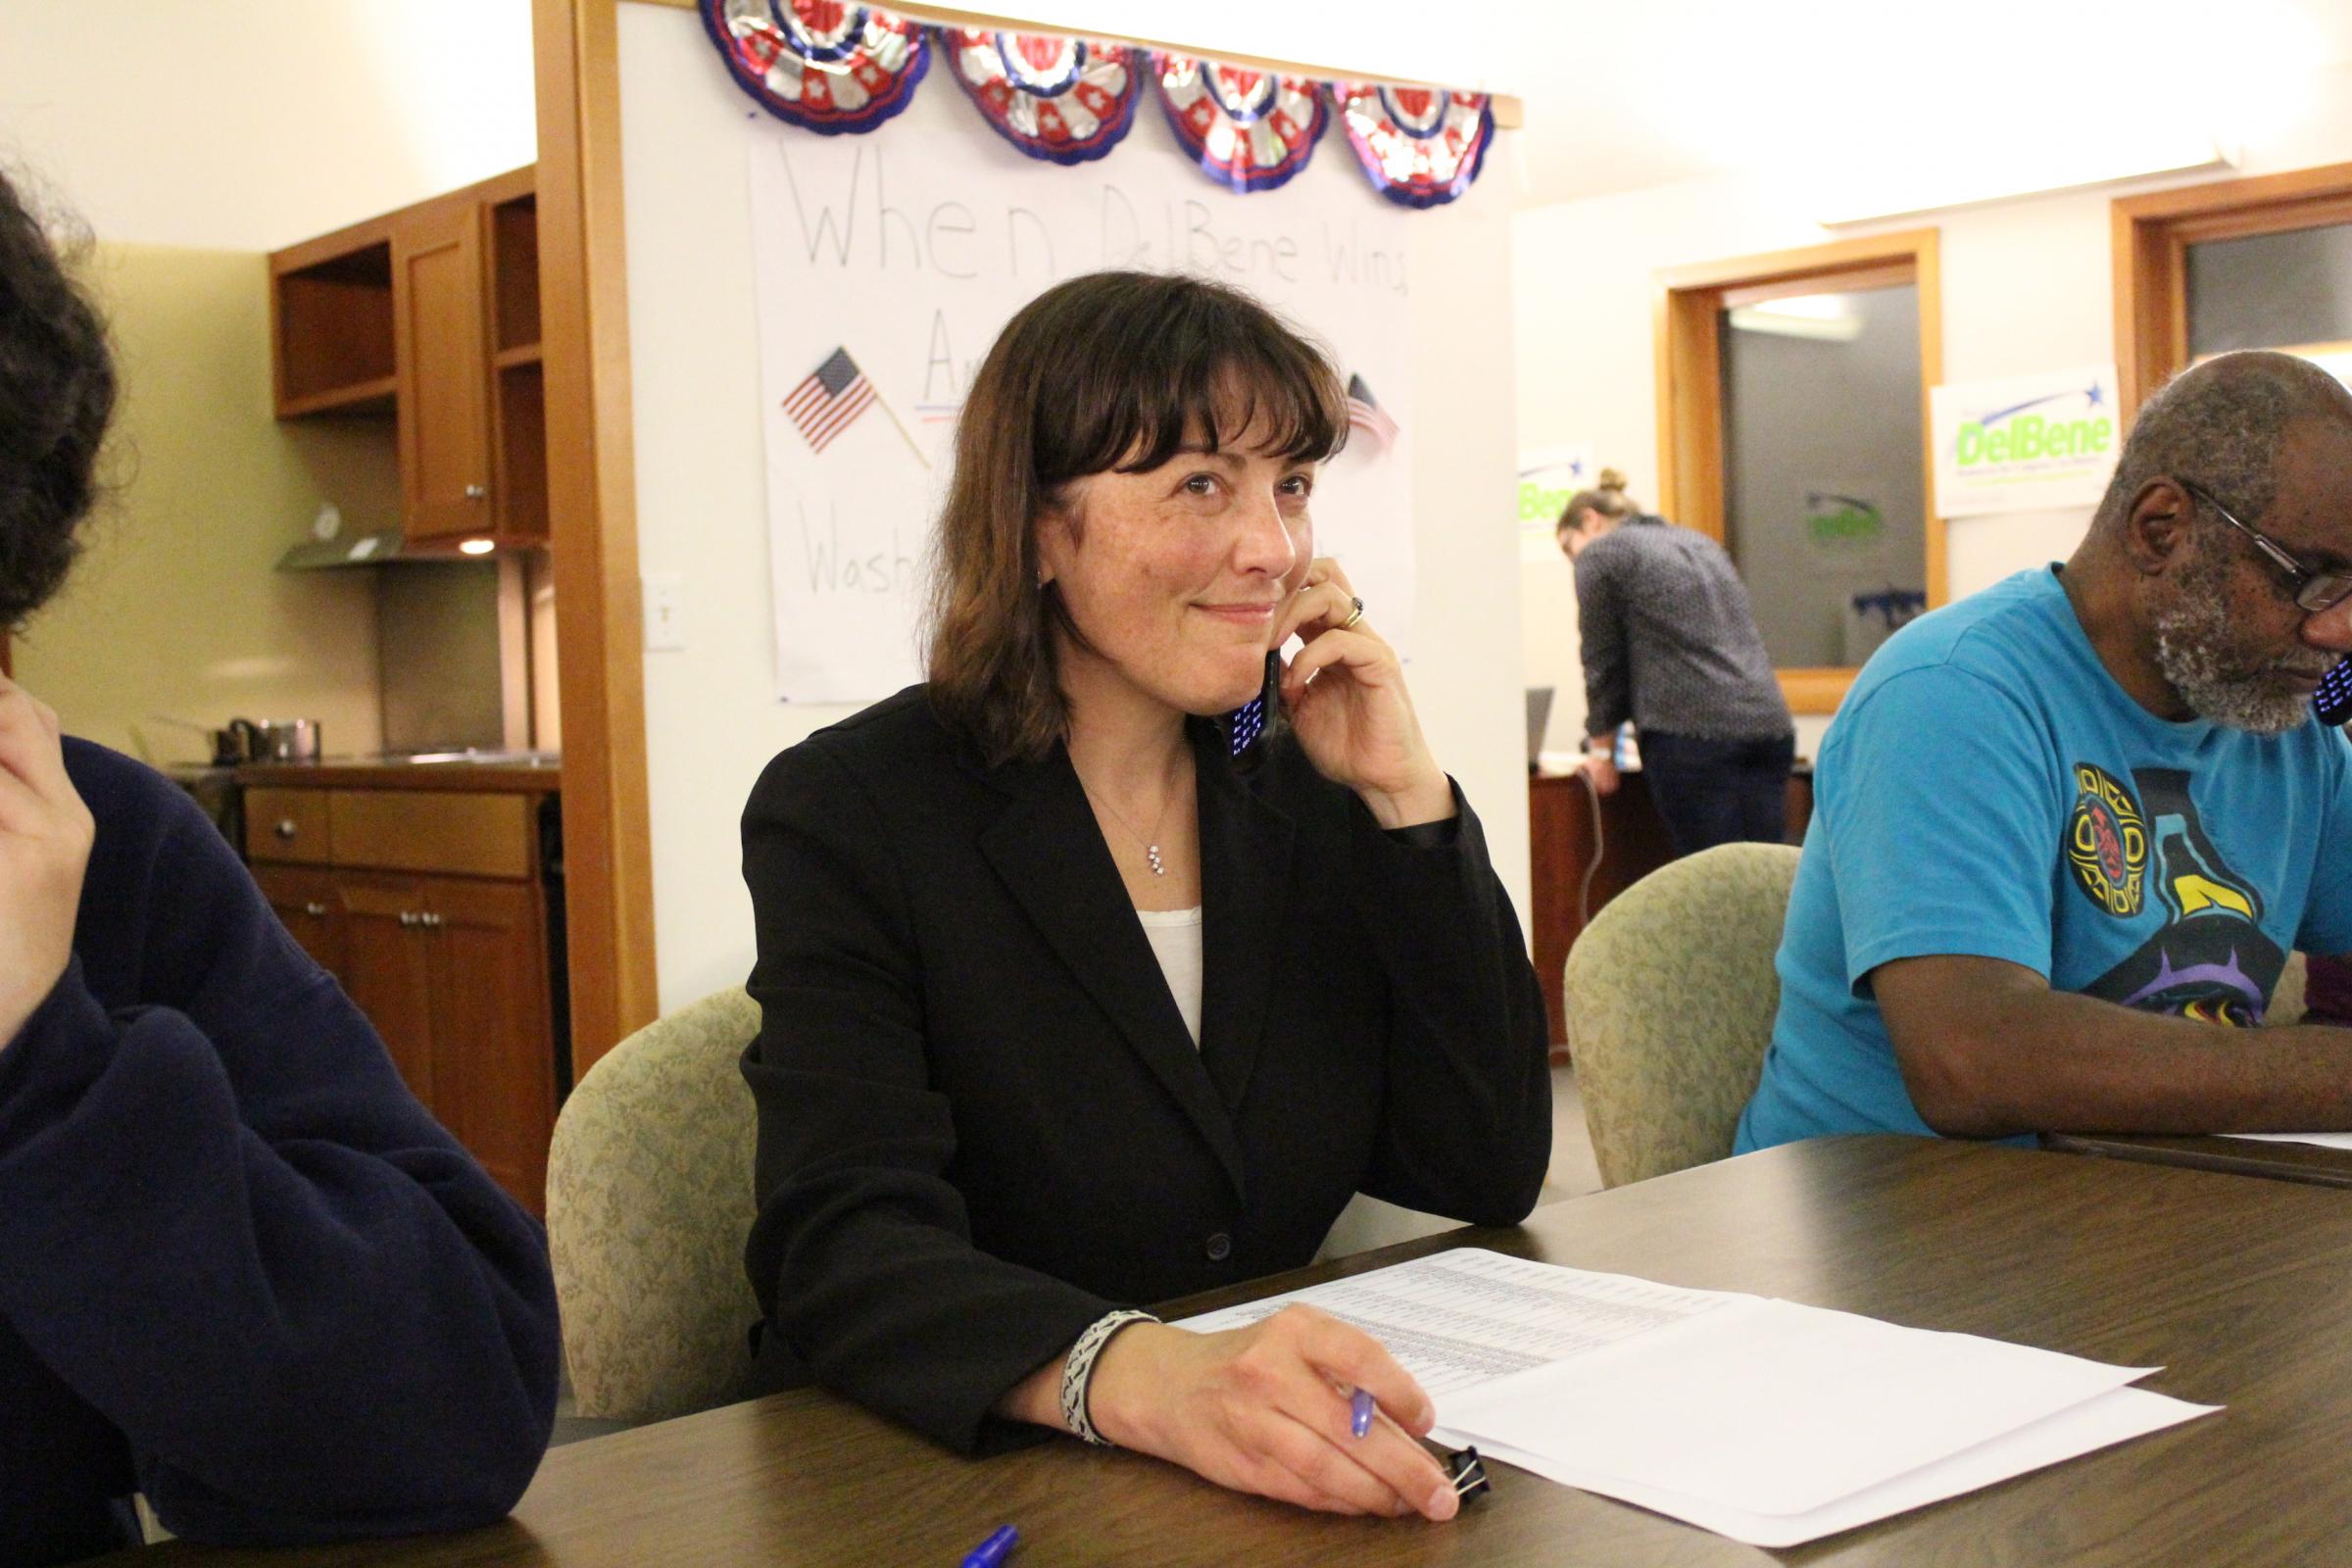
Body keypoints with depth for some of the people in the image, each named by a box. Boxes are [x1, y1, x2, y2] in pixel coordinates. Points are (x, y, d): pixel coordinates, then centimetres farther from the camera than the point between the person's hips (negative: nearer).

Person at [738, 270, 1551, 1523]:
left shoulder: (1303, 798, 5)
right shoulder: (847, 812, -9)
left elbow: (1490, 1180, 1)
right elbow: (847, 1247, -20)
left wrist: (1406, 798, -7)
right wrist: (1139, 1378, -39)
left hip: (1285, 1474, 4)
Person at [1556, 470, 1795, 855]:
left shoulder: (1600, 555, 5)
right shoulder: (1699, 543, 27)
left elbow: (1603, 662, 6)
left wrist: (1601, 750, 17)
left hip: (1692, 734, -7)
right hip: (1770, 725, 7)